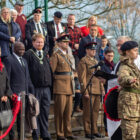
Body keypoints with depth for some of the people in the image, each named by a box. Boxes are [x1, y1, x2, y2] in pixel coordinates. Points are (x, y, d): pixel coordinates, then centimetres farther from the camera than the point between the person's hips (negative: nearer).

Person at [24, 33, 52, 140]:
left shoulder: (45, 54, 16)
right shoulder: (28, 54, -2)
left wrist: (51, 85, 11)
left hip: (46, 88, 5)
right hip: (35, 88, -5)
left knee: (45, 112, 8)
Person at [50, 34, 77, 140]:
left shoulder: (67, 56, 19)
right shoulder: (56, 55, -7)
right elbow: (51, 72, -10)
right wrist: (54, 84, -9)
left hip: (69, 88, 8)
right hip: (60, 88, -8)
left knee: (68, 112, 9)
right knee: (60, 112, -3)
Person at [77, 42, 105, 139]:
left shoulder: (96, 61, 20)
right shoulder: (83, 61, -6)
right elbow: (82, 77, -12)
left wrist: (102, 89, 16)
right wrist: (85, 91, -16)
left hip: (97, 91, 8)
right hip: (89, 91, -7)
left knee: (95, 111, 10)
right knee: (88, 112, -2)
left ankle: (94, 130, 18)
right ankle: (88, 132, 4)